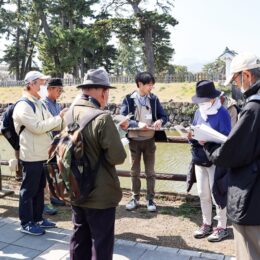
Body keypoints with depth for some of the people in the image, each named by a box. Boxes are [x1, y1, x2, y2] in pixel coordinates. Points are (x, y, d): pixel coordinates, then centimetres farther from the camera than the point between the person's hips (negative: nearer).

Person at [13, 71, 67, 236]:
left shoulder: (40, 104, 12)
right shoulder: (23, 106, -16)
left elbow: (52, 124, 11)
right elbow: (38, 127, -25)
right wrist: (59, 117, -20)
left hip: (42, 154, 9)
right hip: (31, 155, -9)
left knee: (40, 188, 17)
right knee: (29, 190, 3)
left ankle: (37, 218, 30)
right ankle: (26, 223, 16)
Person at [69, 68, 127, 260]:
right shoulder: (102, 118, -23)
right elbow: (118, 157, -22)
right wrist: (121, 144, -1)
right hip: (100, 194, -7)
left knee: (80, 239, 21)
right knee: (101, 243, 8)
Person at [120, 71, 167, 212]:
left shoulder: (154, 99, 1)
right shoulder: (129, 99, -6)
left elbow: (164, 116, 6)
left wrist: (160, 121, -17)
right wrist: (137, 124, -25)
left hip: (149, 140, 1)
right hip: (134, 140, -1)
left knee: (150, 171, 8)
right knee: (135, 171, 11)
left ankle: (150, 199, 19)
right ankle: (135, 198, 24)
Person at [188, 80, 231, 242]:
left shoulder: (222, 113, -12)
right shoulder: (198, 113, 8)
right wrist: (191, 136, -11)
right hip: (199, 160, 6)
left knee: (217, 194, 3)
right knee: (203, 195, 13)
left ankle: (222, 227, 19)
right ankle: (207, 224, 29)